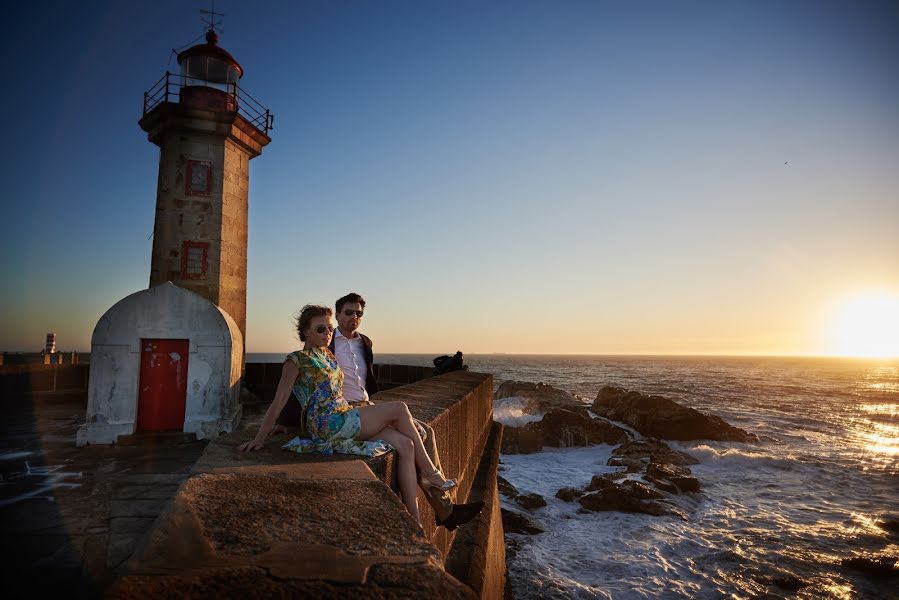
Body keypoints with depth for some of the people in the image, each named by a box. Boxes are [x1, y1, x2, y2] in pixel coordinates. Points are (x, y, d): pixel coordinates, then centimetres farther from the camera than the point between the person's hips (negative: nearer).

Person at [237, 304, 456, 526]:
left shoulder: (329, 356, 20)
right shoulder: (296, 360, -2)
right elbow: (278, 403, -5)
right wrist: (259, 440, -8)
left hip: (346, 419, 8)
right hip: (328, 425, -8)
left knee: (405, 445, -13)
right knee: (400, 409, -15)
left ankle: (415, 522, -12)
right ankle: (429, 472, -1)